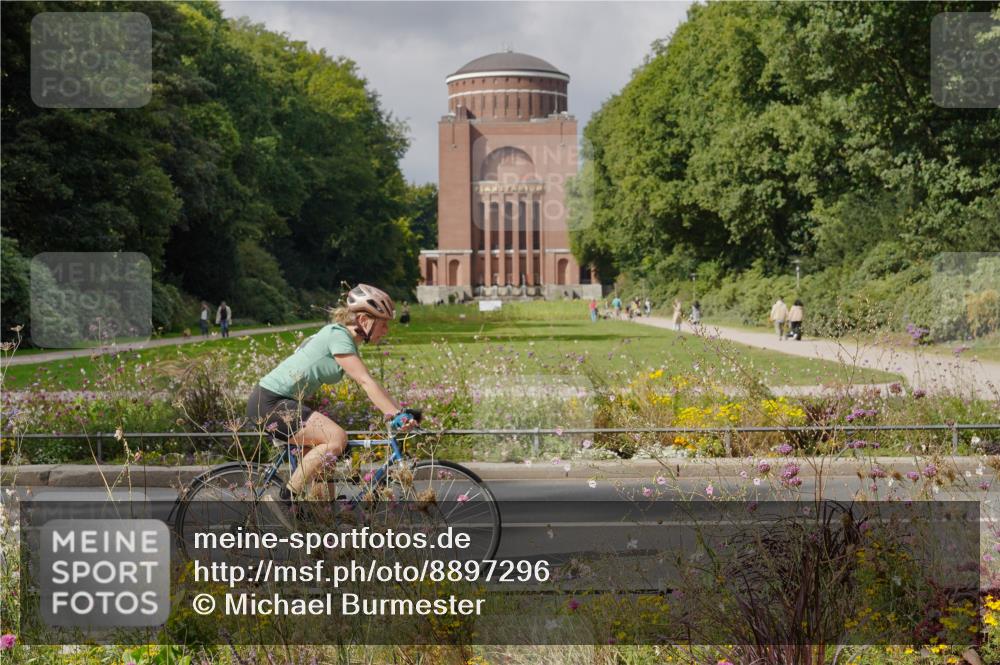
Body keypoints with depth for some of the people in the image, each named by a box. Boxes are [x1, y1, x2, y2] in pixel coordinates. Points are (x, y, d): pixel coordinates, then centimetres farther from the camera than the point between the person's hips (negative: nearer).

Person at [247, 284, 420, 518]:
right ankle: (282, 501, -16)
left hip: (279, 403, 10)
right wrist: (398, 416, -29)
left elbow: (369, 385, 15)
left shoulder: (345, 339, 14)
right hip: (269, 403, -10)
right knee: (337, 438, -20)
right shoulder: (338, 336, -15)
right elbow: (366, 382, -24)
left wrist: (403, 412, 7)